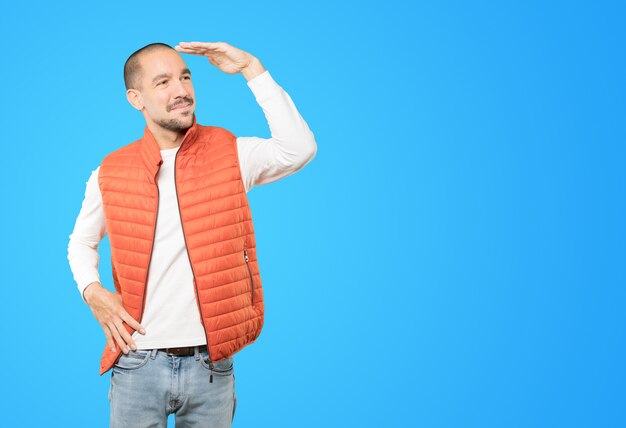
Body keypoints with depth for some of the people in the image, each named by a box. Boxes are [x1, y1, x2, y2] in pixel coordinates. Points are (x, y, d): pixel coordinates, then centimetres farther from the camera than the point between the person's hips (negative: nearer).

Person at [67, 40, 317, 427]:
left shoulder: (231, 154, -2)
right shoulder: (110, 173, 1)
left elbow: (299, 150, -20)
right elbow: (82, 242, 17)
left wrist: (252, 69, -18)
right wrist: (92, 291, -3)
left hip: (211, 365, 0)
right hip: (138, 364, 1)